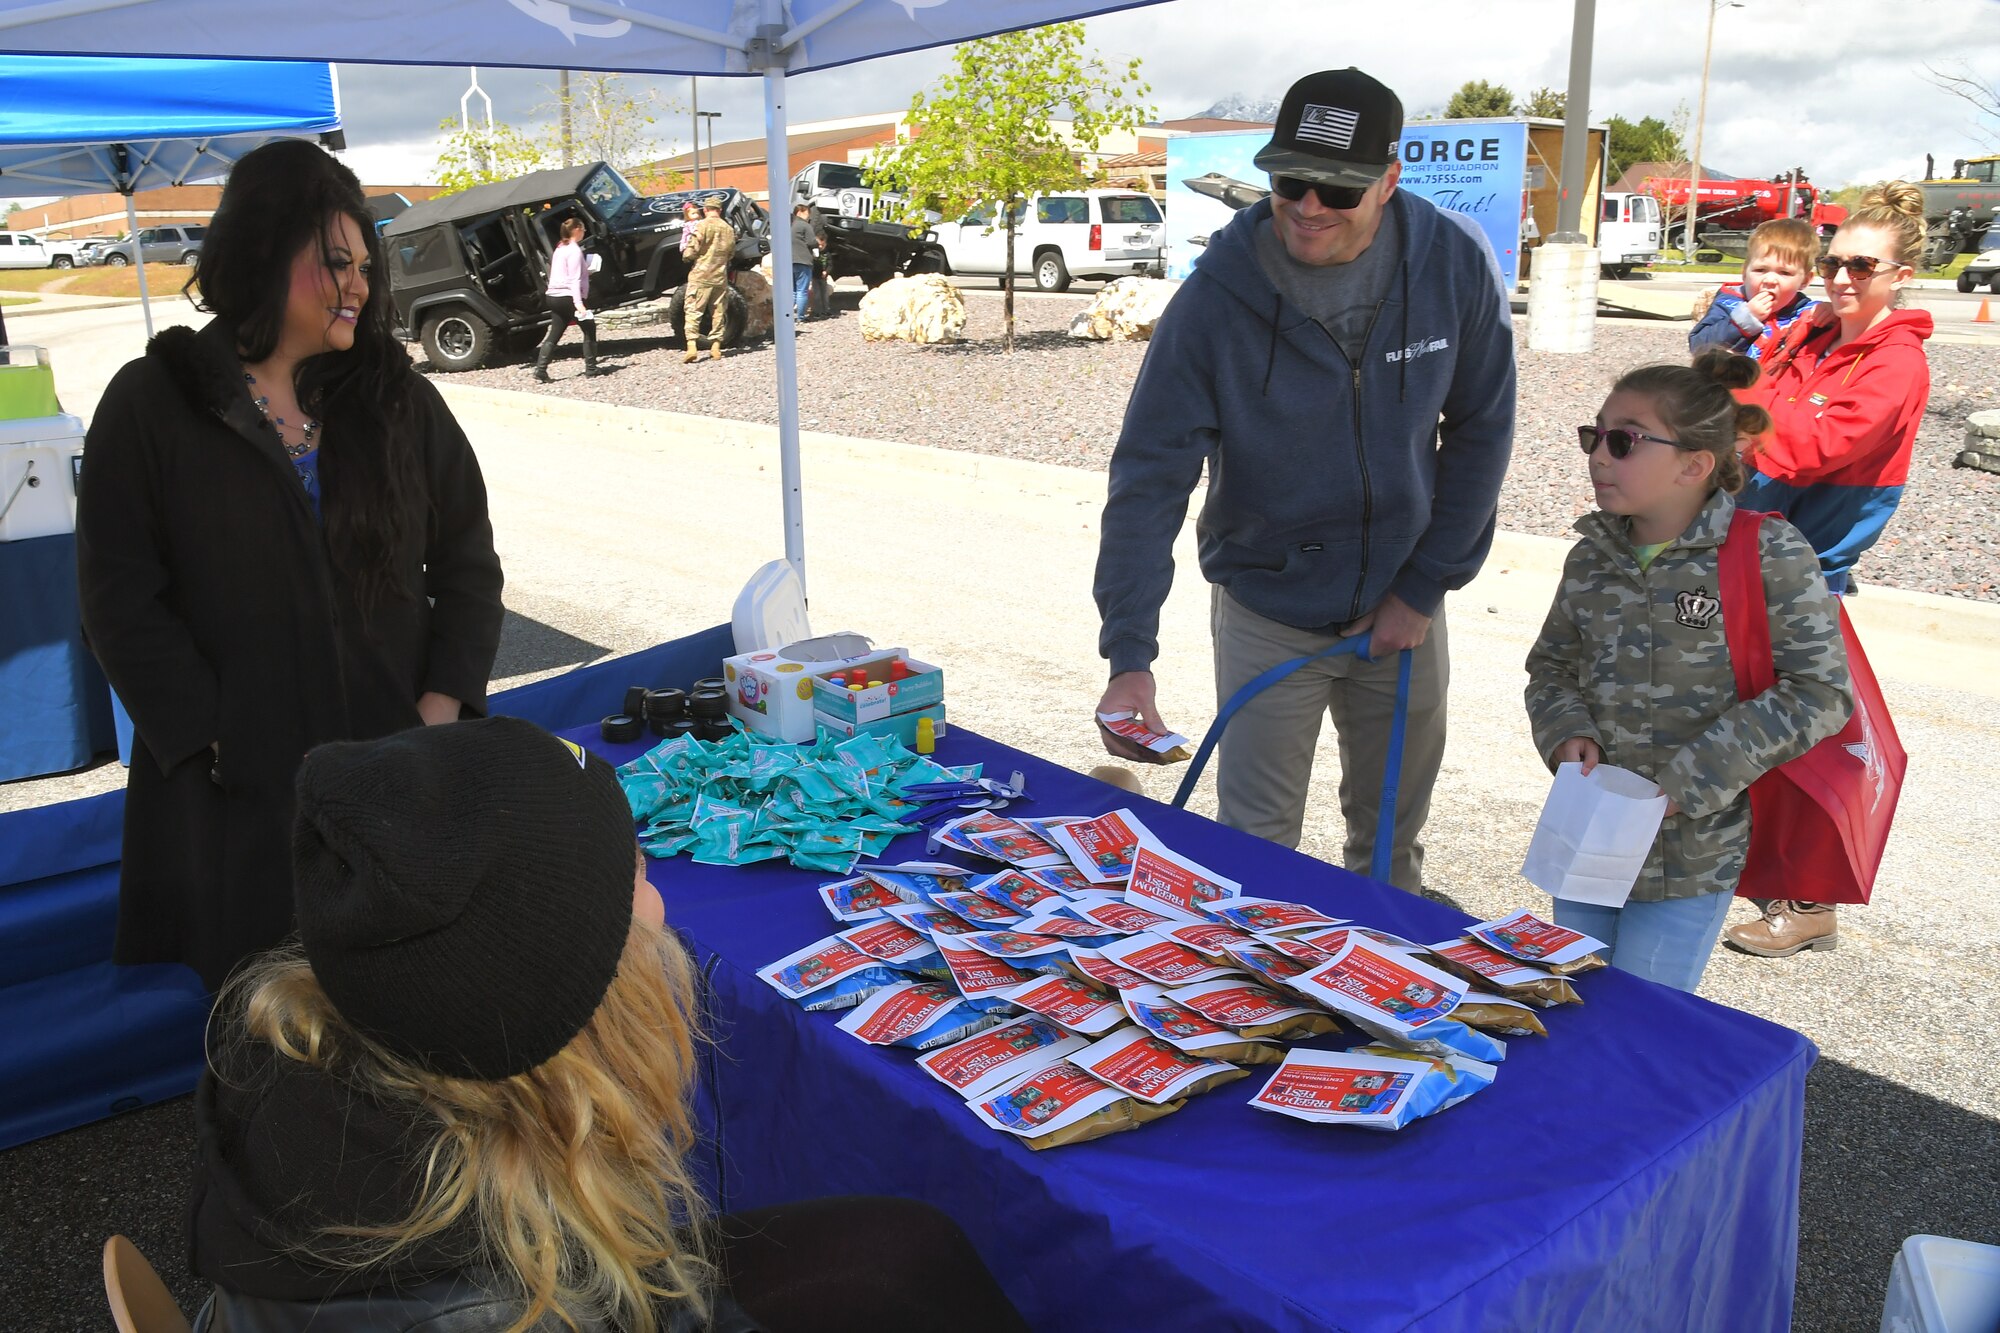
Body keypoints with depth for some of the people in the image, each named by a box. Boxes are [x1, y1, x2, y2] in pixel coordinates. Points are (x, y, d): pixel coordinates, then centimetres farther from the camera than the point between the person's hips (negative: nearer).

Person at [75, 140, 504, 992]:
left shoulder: (395, 395, 7)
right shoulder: (152, 404, -1)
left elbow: (466, 561, 6)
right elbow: (123, 606, -4)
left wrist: (438, 715, -5)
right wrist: (227, 748, -11)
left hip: (400, 777, 2)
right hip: (238, 795, -2)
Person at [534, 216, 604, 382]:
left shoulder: (560, 248, 16)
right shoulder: (574, 250, -11)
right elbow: (574, 280, -20)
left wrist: (586, 271, 32)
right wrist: (579, 303, -26)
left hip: (554, 297, 8)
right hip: (569, 297, -8)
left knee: (554, 335, 8)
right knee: (589, 330, 7)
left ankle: (540, 370, -2)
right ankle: (591, 369, 8)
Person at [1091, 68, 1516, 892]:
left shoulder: (1456, 266, -13)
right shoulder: (1217, 296, -20)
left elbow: (1480, 431, -2)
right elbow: (1149, 478, -22)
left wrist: (1425, 588, -5)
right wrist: (1129, 656, -30)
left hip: (1401, 604, 3)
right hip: (1267, 614, -2)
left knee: (1393, 839, 20)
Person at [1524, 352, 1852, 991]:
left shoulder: (1769, 558, -13)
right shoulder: (1591, 557, 2)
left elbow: (1817, 692, -15)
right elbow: (1552, 666, 13)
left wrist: (1688, 782, -19)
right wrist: (1568, 733, -9)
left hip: (1691, 858, -5)